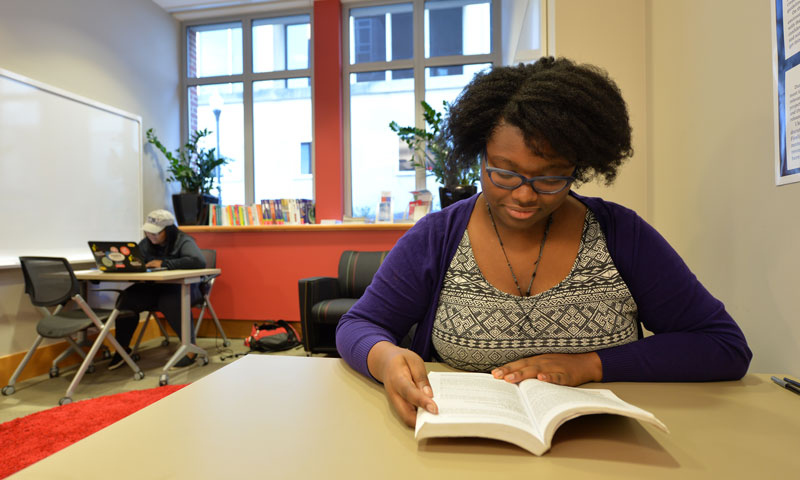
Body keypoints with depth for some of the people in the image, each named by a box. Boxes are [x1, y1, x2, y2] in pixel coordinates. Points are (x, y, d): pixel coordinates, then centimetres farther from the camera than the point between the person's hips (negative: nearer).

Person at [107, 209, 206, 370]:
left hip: (181, 287, -6)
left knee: (170, 302, -37)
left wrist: (164, 263, -25)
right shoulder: (146, 243, 12)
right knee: (126, 299, -19)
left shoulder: (183, 241, -9)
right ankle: (122, 348, 1)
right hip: (154, 287, 6)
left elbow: (199, 261, -27)